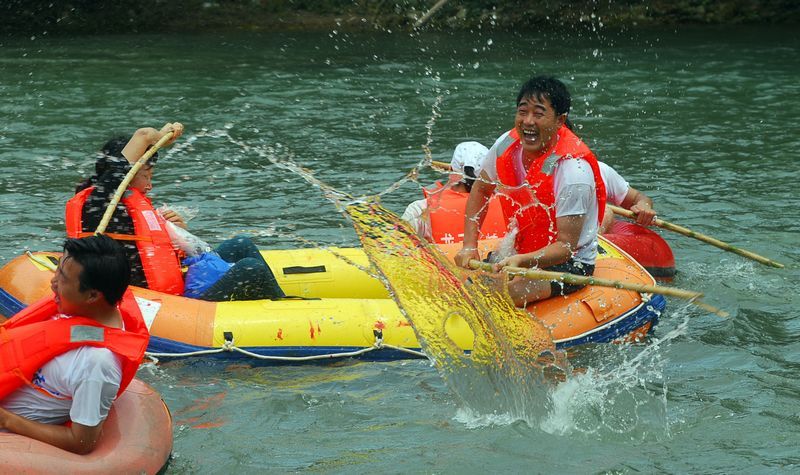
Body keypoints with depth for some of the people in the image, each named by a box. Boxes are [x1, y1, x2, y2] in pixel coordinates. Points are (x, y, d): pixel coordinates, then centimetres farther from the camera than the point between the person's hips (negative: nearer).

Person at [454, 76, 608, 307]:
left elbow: (566, 246, -26)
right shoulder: (508, 144, -8)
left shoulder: (574, 171, -27)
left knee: (505, 293, -31)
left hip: (570, 264, -7)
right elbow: (480, 191, 10)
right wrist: (469, 246, -1)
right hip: (520, 254, 7)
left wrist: (521, 261, -43)